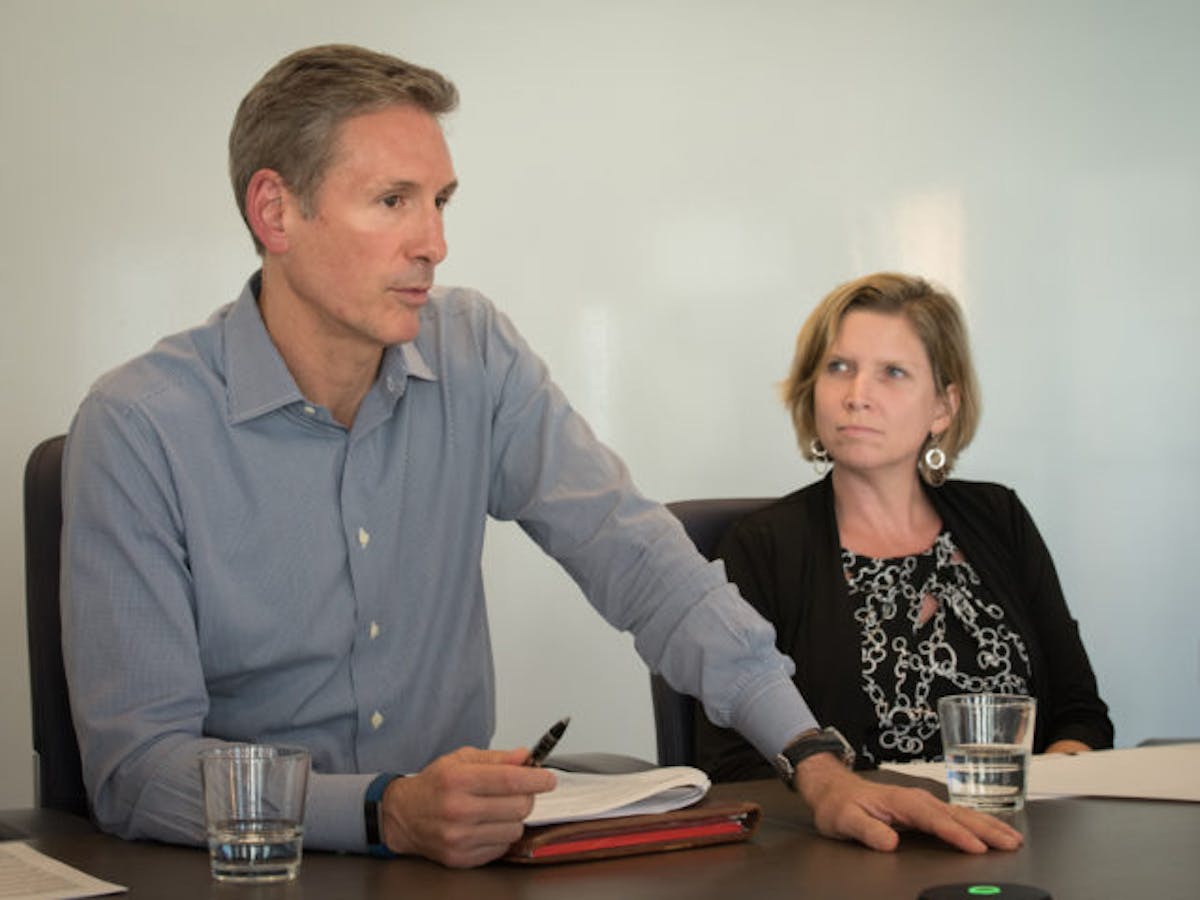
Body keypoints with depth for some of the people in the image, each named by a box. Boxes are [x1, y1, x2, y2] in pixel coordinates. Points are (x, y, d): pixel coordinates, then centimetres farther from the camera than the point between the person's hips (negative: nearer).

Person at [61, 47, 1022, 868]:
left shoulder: (473, 354, 0)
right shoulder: (139, 427, -13)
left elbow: (632, 551, -5)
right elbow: (135, 765, -17)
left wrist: (813, 754, -18)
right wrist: (387, 813, -31)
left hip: (460, 851, 3)